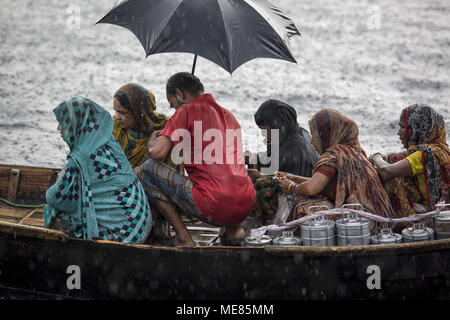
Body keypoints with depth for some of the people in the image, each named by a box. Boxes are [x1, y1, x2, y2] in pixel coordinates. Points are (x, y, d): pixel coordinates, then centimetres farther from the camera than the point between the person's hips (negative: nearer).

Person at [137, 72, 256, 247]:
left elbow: (157, 153, -8)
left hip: (212, 208, -8)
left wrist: (151, 143, 15)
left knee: (148, 169, 8)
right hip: (246, 207, 8)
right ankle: (233, 228, 17)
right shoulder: (229, 115, 22)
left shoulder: (187, 111, 1)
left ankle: (184, 238, 2)